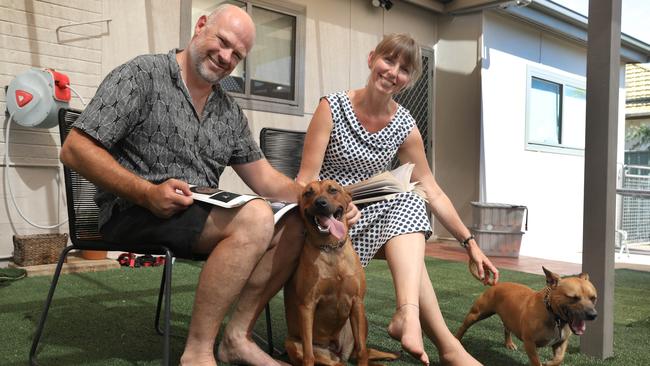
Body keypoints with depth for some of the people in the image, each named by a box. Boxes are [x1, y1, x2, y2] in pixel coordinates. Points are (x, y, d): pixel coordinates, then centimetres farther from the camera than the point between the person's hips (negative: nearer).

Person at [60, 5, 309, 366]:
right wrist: (147, 192, -23)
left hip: (203, 216, 7)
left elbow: (264, 178, 11)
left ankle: (237, 336, -4)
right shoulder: (142, 75, -6)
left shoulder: (230, 111, 13)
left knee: (294, 226, -8)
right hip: (136, 213, -7)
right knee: (255, 218, -29)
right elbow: (75, 149, -11)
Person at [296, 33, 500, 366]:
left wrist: (470, 243, 1)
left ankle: (408, 314, -46)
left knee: (409, 202, -31)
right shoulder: (332, 108, -9)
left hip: (374, 214, 4)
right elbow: (307, 178, -13)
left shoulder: (405, 126, 0)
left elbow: (433, 193, 4)